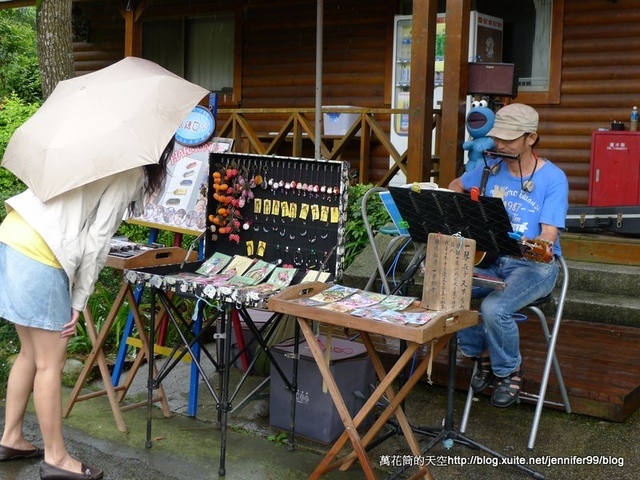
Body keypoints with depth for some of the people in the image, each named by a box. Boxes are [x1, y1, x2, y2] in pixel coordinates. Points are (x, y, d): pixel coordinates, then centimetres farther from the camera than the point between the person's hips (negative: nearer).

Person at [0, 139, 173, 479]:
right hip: (38, 256, -9)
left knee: (32, 354, 19)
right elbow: (98, 240, -9)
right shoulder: (130, 172, -6)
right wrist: (79, 300, -5)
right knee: (51, 362, 2)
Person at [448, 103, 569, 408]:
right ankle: (482, 354, 5)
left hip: (534, 263, -5)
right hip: (488, 258, 5)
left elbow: (549, 235, -16)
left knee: (493, 308, -32)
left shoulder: (552, 178, -9)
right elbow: (455, 187, 24)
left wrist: (539, 245, -39)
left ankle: (509, 370, 0)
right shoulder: (490, 167, 5)